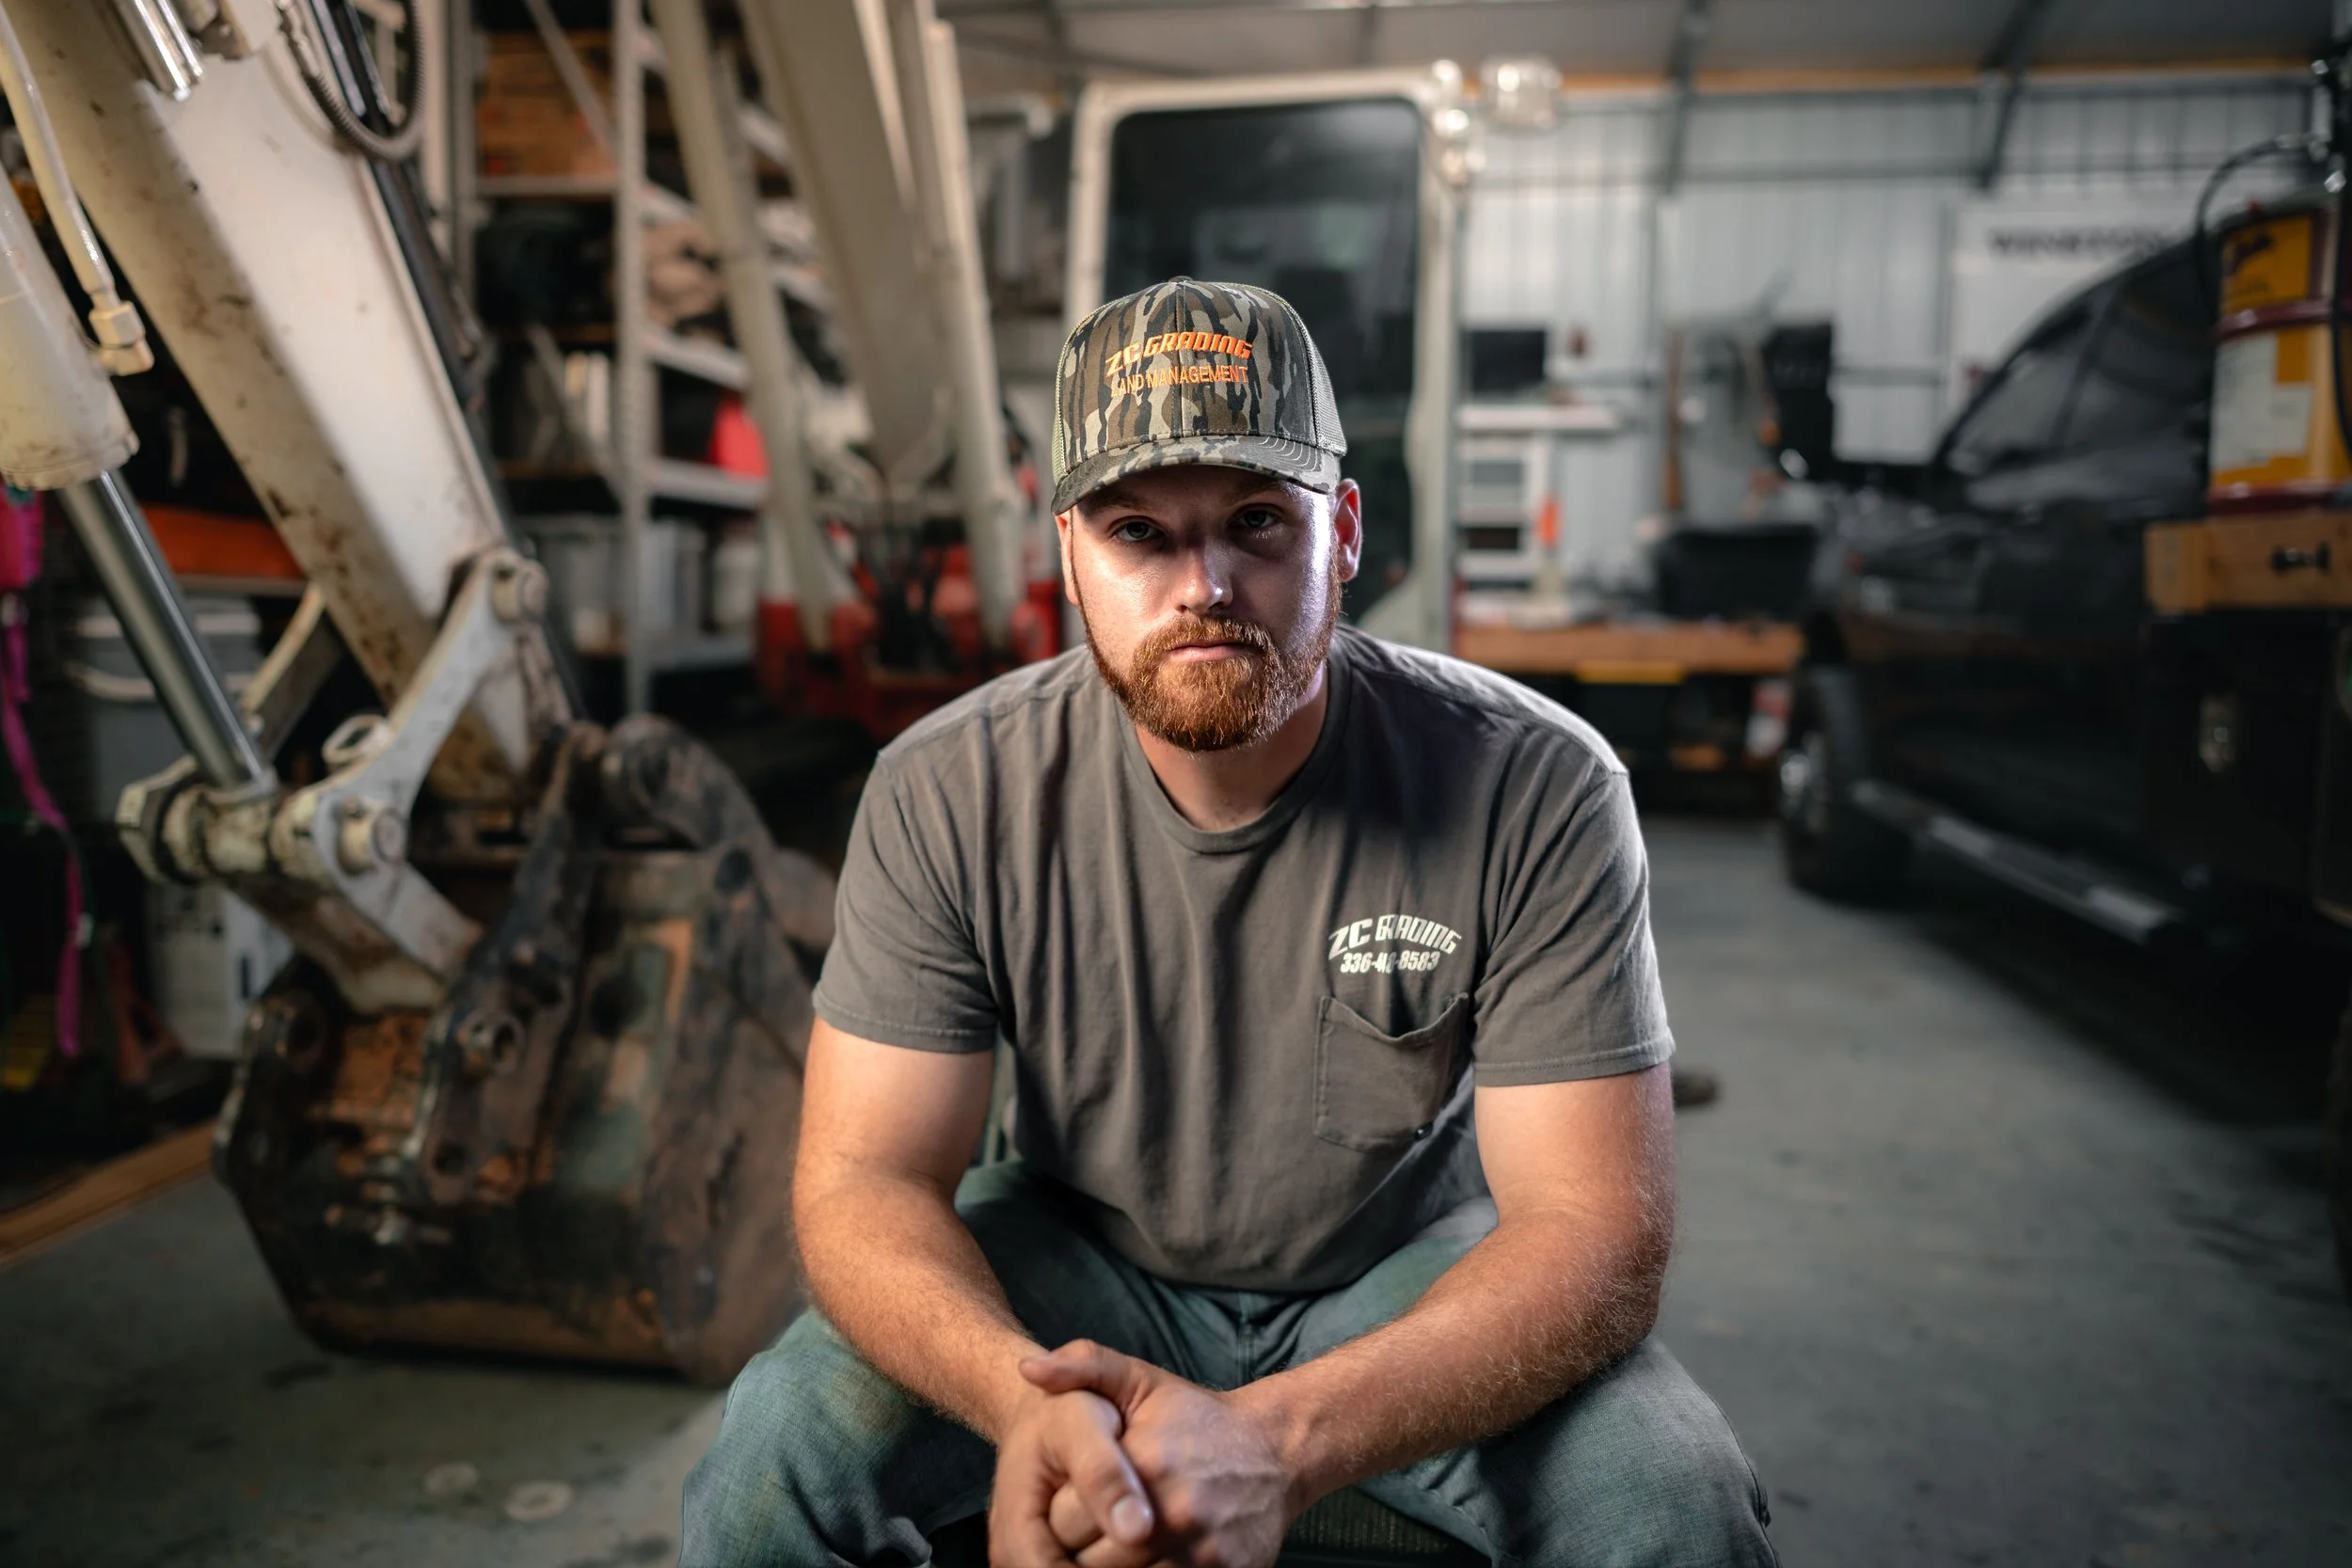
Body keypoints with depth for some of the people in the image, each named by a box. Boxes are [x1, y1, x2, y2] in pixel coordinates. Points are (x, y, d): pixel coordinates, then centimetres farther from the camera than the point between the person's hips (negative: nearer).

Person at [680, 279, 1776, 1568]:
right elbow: (862, 1179, -15)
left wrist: (1279, 1440, -38)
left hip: (1413, 1266, 1)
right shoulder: (944, 797, -17)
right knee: (776, 1461, -21)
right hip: (1080, 1259, 1)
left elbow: (1597, 1221, -22)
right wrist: (1026, 1398, -37)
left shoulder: (1536, 792, -22)